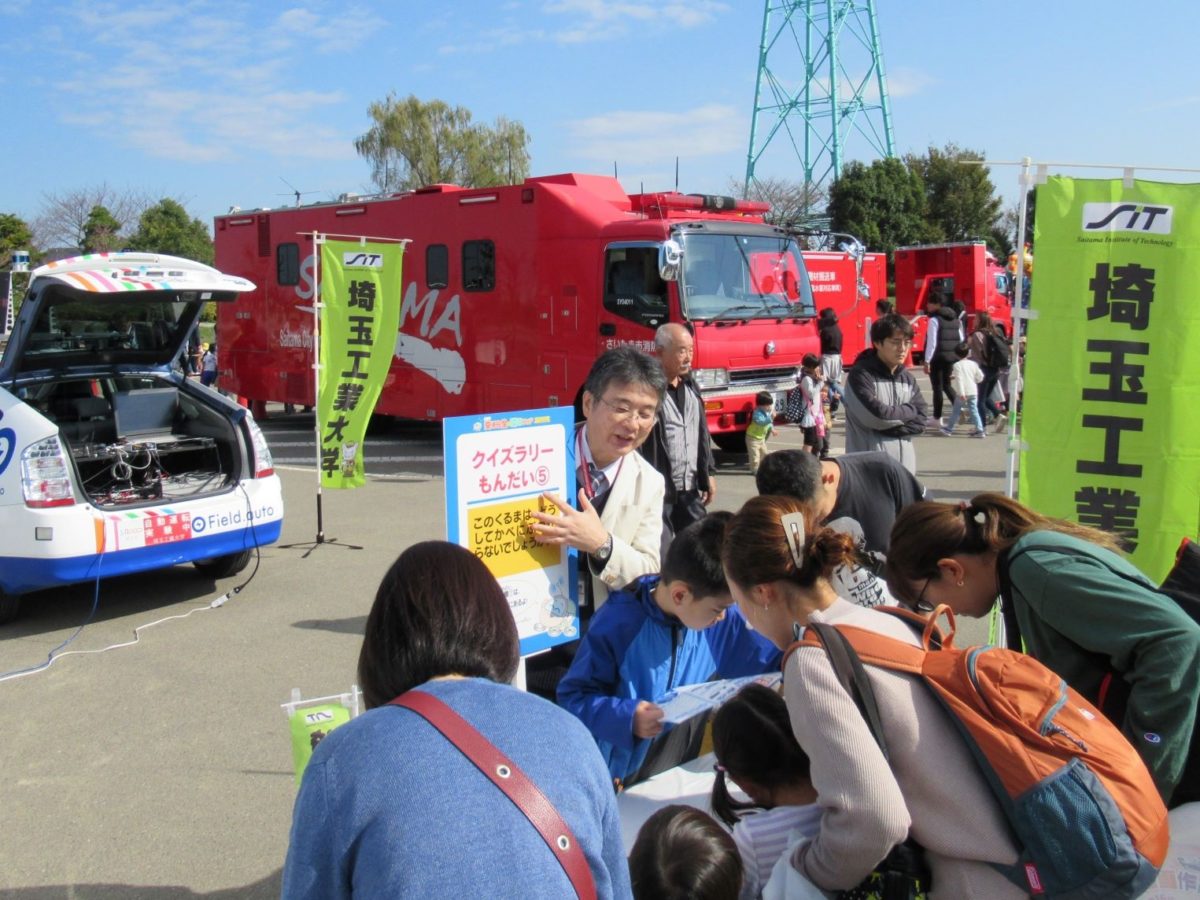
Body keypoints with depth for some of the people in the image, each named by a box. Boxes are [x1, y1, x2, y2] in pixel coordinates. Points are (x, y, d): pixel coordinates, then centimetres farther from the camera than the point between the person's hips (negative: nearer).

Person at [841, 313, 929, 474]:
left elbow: (920, 420, 3)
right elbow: (875, 414, -19)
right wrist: (908, 410, -4)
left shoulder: (908, 378, 10)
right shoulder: (860, 374, -8)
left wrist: (888, 427, -11)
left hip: (903, 463, 6)